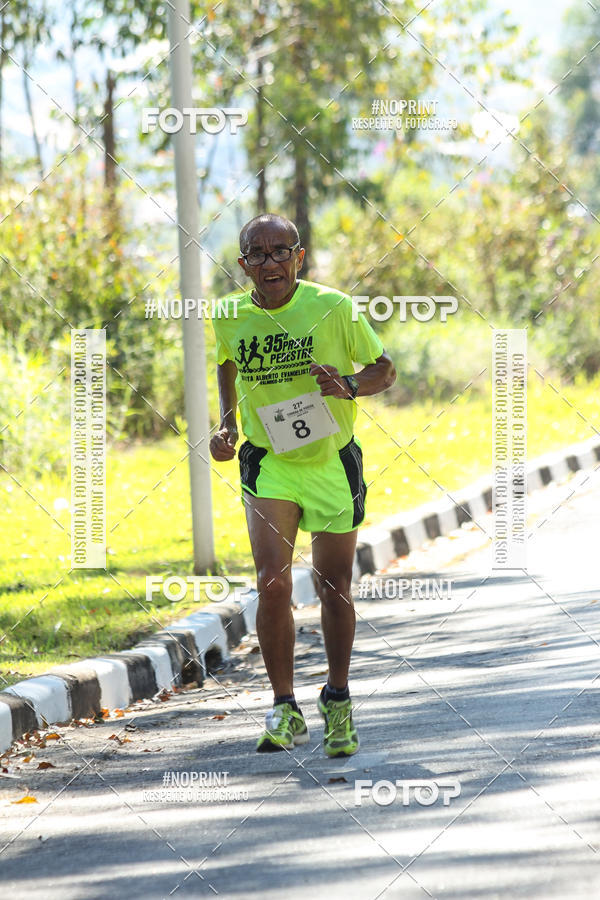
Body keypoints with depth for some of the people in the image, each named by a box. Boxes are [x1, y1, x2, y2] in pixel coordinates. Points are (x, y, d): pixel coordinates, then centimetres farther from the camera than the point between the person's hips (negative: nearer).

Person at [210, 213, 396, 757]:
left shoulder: (333, 308, -12)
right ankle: (285, 711, -6)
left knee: (335, 589, 8)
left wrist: (349, 385, -21)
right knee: (273, 583, -15)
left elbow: (384, 369, 0)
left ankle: (338, 701, 28)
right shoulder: (230, 318, -4)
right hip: (268, 466, 1)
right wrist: (227, 427, 7)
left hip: (333, 463, -1)